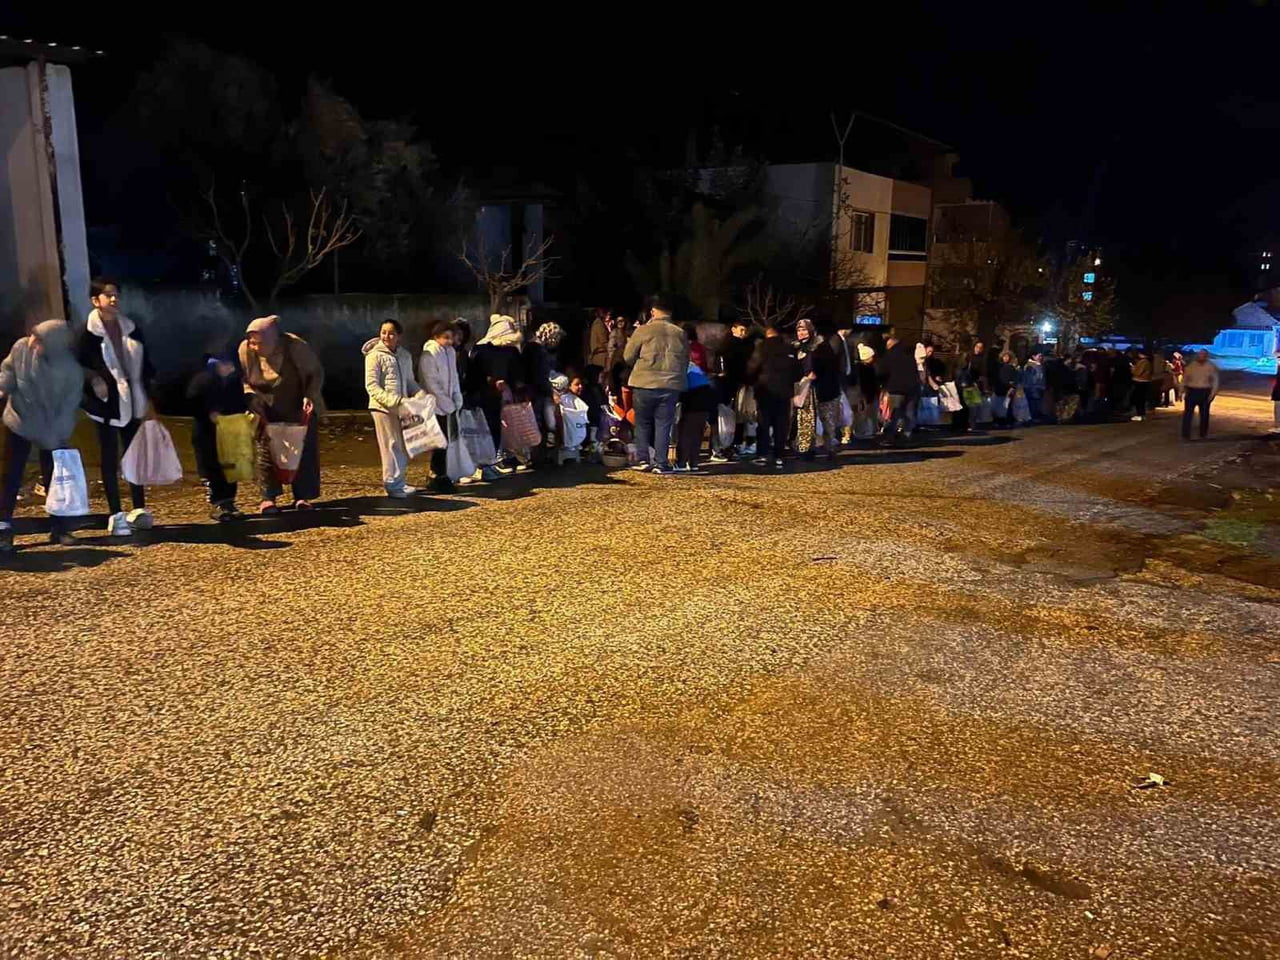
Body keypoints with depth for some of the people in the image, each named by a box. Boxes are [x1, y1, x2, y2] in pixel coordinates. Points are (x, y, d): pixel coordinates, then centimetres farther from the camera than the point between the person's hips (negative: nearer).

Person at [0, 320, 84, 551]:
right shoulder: (21, 348, -17)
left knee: (53, 479, 7)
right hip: (19, 423, 2)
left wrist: (58, 436, -18)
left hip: (52, 432, -1)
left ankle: (58, 528, 19)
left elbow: (69, 407, -14)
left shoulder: (72, 370, -23)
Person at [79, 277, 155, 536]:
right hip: (108, 404, -4)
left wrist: (148, 401, 6)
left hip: (133, 402, 4)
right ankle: (116, 514, 5)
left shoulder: (131, 328, 7)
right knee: (110, 459, 1)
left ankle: (139, 510, 19)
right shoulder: (88, 333, -6)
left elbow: (145, 365, 10)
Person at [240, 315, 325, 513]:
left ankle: (302, 496, 9)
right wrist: (250, 397, -19)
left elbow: (316, 373, -10)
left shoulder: (297, 347, -23)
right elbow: (241, 379, -2)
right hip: (267, 409, 1)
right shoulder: (245, 350, -17)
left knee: (304, 449, 0)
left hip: (298, 408, -1)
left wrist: (310, 395, -24)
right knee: (266, 449, -2)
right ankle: (268, 497, 4)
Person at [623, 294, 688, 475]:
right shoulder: (680, 333, 4)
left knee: (643, 423, 13)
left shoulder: (644, 330, -5)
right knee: (663, 424, 7)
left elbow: (628, 357, 1)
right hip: (671, 385, 2)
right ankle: (661, 463, 4)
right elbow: (685, 361, 13)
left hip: (645, 384, -2)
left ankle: (642, 459, 12)